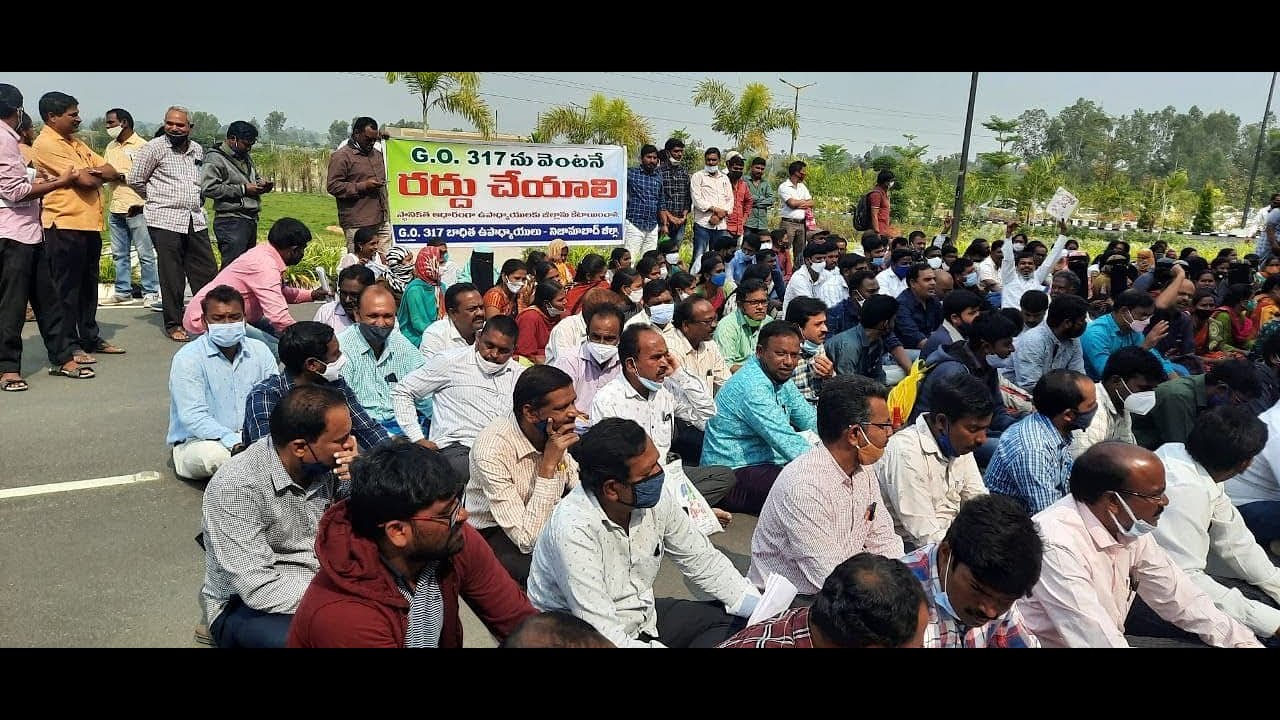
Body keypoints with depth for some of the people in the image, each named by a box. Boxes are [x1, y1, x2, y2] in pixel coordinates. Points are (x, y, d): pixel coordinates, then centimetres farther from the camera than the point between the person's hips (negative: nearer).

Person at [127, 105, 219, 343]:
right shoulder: (154, 148, -4)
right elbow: (135, 180, 0)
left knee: (207, 272, 5)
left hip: (196, 220, 5)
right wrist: (157, 199, 10)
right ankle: (173, 324, 9)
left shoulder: (197, 150, 13)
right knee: (172, 276, -1)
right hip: (165, 220, -5)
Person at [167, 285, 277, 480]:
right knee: (214, 454, -37)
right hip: (196, 442, -3)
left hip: (252, 438, 3)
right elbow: (193, 417, -20)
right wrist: (234, 441, -34)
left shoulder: (259, 351, 4)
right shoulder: (187, 358, -10)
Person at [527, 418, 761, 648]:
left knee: (732, 621, 0)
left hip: (644, 617, 7)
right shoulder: (573, 530, -31)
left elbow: (703, 561, 2)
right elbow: (602, 636, -31)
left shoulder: (656, 500, -11)